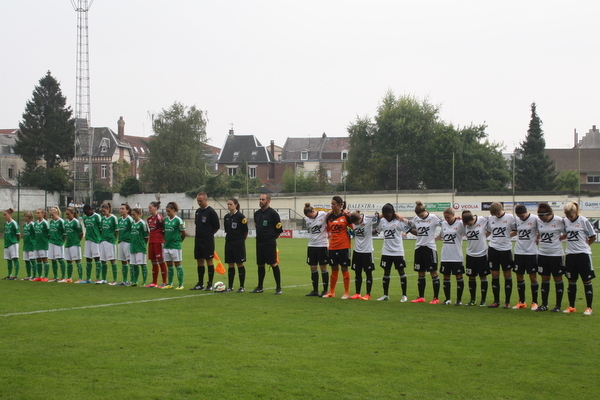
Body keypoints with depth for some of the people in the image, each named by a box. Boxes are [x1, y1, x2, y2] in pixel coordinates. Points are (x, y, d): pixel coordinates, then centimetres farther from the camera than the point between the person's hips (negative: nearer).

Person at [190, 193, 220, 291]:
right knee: (199, 261, 9)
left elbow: (217, 226, -8)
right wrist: (200, 234, 11)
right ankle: (200, 284, 15)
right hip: (198, 240, 7)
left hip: (208, 241, -7)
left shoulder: (211, 212, -10)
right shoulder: (198, 211, 12)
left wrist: (209, 234, 1)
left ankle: (210, 284, 1)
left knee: (209, 261, -4)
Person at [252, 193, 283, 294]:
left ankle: (278, 288, -4)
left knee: (274, 264, -8)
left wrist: (272, 237, 4)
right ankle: (260, 287, 21)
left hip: (270, 243, -7)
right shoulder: (257, 213, 12)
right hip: (259, 242, 7)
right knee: (260, 264, 11)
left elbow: (279, 229, -6)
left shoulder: (273, 213, -9)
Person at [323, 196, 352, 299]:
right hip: (332, 247, 4)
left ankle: (346, 293, 10)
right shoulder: (330, 216, 5)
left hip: (344, 247, -4)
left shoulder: (346, 215, -7)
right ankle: (331, 292, 19)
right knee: (334, 269, 11)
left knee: (344, 268, 2)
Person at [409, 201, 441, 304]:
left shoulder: (433, 218, -8)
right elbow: (410, 228, 20)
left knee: (433, 273, -2)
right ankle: (421, 297, 17)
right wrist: (419, 234, 6)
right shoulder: (415, 219, 5)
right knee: (421, 274, 9)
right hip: (419, 248, 5)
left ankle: (436, 298, 3)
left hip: (430, 248, -5)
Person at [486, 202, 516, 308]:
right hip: (493, 249, 3)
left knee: (507, 275, 2)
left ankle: (507, 302, 10)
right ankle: (496, 301, 13)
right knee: (495, 275, 4)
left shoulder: (510, 217, -6)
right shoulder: (490, 218, 4)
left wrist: (508, 235, -8)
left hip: (506, 249, -3)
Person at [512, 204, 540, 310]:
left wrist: (537, 239, -5)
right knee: (519, 276, 7)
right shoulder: (516, 220, 5)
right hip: (519, 252, 4)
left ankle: (534, 302, 10)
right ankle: (521, 302, 18)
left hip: (531, 252, -4)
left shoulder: (535, 219, -9)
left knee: (533, 277, -1)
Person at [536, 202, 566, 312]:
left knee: (558, 279, 3)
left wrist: (559, 238, -12)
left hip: (556, 254, -4)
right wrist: (538, 240, 7)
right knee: (544, 279, 9)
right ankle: (544, 304, 17)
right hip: (542, 254, 4)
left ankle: (558, 305, 11)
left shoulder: (559, 221, -12)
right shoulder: (538, 221, 2)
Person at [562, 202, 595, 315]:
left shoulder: (583, 221, -9)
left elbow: (593, 237, -1)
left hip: (583, 255, -5)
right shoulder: (565, 221, 5)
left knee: (587, 281, 0)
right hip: (570, 254, 5)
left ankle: (589, 308, 7)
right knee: (571, 281, 9)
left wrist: (584, 245, 1)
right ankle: (571, 307, 19)